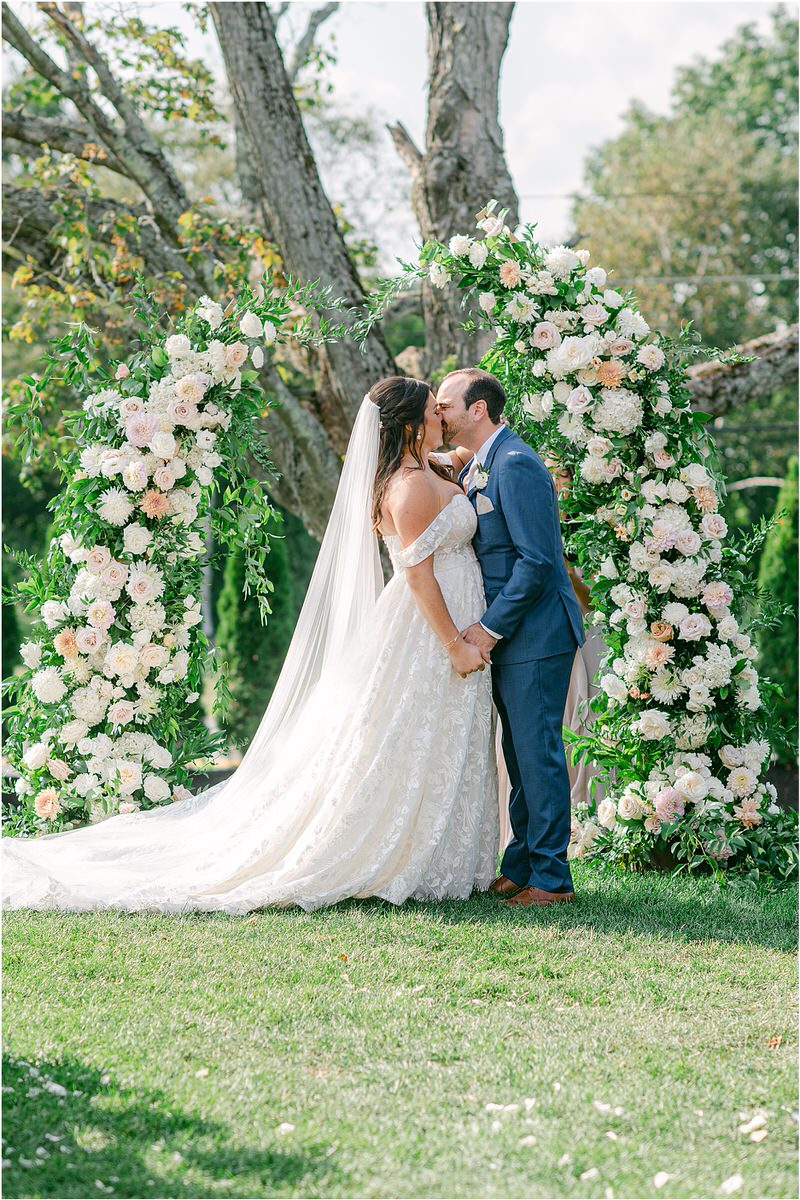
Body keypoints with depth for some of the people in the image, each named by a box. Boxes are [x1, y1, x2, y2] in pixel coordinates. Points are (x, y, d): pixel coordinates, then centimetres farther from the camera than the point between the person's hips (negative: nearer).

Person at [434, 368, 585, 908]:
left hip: (536, 634, -10)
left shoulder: (516, 465, -17)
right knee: (521, 755, 14)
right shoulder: (472, 468, 14)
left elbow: (536, 559, -21)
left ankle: (551, 878, -1)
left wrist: (490, 627, -19)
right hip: (508, 637, 10)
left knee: (538, 752, -6)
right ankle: (522, 865, 21)